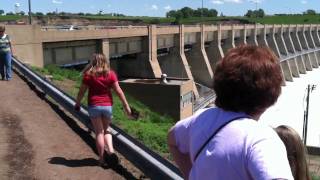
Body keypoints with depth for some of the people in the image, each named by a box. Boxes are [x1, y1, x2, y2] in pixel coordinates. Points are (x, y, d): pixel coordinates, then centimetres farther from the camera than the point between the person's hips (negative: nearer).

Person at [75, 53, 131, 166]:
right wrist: (126, 105, 1)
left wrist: (77, 103, 15)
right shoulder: (110, 74, -2)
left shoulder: (89, 75, -4)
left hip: (94, 106, -1)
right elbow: (118, 91, -4)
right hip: (107, 106, 2)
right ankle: (111, 150, -1)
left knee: (99, 132, 7)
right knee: (106, 130, 20)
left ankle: (102, 158, 11)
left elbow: (82, 91, 0)